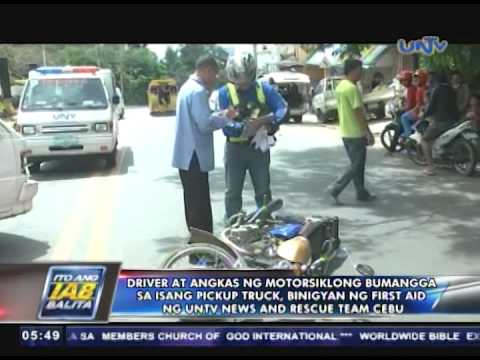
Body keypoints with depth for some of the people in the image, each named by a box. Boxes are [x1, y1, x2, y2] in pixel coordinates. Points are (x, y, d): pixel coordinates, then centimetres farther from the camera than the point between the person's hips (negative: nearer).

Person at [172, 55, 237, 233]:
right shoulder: (198, 91, -18)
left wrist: (217, 115, 10)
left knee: (192, 201, 17)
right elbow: (205, 125, -23)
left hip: (185, 154, 10)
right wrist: (225, 118, -9)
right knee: (200, 205, -5)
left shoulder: (187, 87, 14)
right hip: (195, 155, -10)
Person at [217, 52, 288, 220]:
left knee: (263, 190, 14)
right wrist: (243, 128, -35)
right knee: (233, 192, 9)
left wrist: (270, 122, -29)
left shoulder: (264, 88, -4)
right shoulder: (225, 92, -10)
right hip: (235, 148, -2)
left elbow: (282, 108, -11)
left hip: (259, 147, 2)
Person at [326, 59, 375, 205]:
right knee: (357, 166, -1)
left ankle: (361, 193, 21)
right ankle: (335, 188, -4)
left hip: (345, 132, 9)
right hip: (356, 133, -9)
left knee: (356, 164, 15)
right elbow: (358, 112, -21)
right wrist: (368, 133, -17)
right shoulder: (352, 88, -19)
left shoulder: (340, 86, 10)